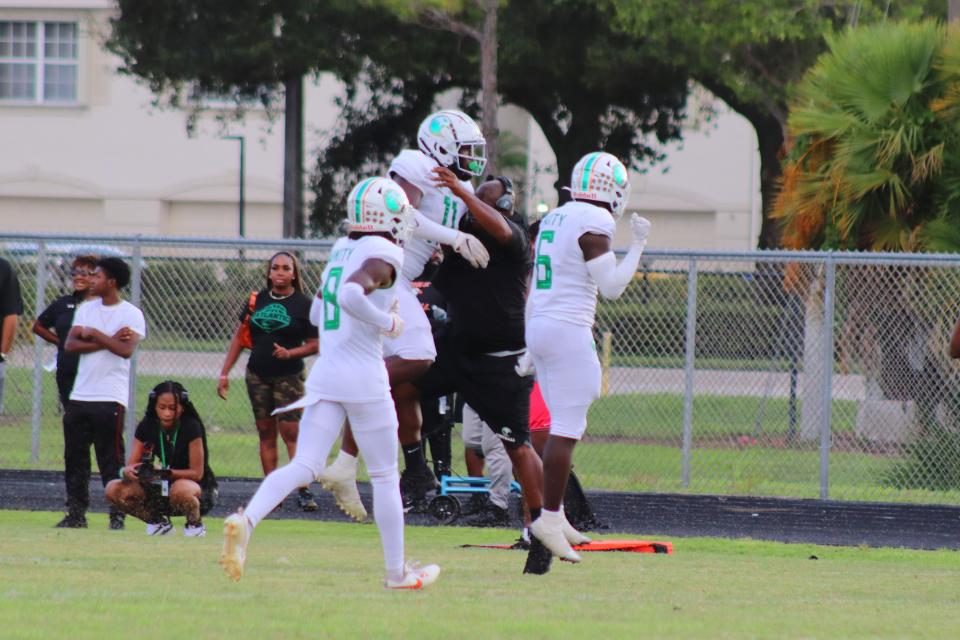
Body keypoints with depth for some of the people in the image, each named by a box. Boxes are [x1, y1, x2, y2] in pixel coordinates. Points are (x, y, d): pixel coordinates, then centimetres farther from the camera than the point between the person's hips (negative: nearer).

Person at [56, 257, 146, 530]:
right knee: (74, 457, 8)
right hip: (79, 395, 6)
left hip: (110, 398, -6)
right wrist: (109, 340, -9)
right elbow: (71, 344, 0)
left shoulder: (131, 314, -4)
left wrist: (94, 334, -10)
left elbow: (126, 349, -18)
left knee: (111, 461, -6)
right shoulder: (86, 309, 13)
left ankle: (117, 517, -2)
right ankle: (76, 514, 16)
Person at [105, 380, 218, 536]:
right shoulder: (146, 427, -5)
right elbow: (130, 467, -8)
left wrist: (166, 473, -34)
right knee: (113, 490, -14)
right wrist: (128, 472, -33)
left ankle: (195, 523, -8)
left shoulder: (191, 427, -17)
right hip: (161, 491, 5)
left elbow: (197, 473, -19)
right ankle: (158, 522, 6)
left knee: (180, 489, -42)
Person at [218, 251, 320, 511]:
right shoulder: (257, 300, 8)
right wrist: (225, 373, 9)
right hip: (257, 375, 4)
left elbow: (314, 344, -1)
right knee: (266, 433, 6)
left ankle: (304, 490, -12)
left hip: (289, 377, -4)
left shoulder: (303, 305, -2)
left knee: (291, 432, -11)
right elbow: (239, 337, 13)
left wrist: (290, 353, -19)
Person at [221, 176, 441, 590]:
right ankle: (397, 571, 17)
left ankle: (247, 519, -28)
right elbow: (351, 295, -29)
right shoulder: (383, 256, -10)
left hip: (324, 372, 6)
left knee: (304, 466, -2)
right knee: (385, 475, 8)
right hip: (364, 376, -6)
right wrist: (386, 322, -14)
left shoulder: (341, 251, 14)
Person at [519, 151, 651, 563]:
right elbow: (611, 287, -13)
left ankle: (550, 514, 13)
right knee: (566, 429, -7)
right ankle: (548, 517, -8)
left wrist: (531, 347, 23)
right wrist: (637, 246, -2)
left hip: (540, 327, 9)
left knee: (565, 425, 14)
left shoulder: (553, 220, 15)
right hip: (568, 331, -9)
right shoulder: (594, 224, -12)